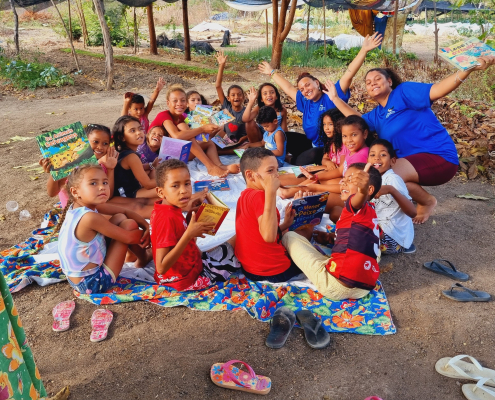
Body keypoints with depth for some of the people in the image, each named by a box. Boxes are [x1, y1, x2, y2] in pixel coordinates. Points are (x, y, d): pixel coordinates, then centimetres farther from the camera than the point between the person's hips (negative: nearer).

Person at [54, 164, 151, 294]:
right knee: (129, 224, -9)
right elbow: (128, 237, -20)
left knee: (120, 218, 7)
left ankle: (133, 254, 25)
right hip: (93, 284, -9)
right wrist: (144, 232, -1)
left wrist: (146, 225, -8)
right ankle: (143, 259, 18)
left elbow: (125, 212, 4)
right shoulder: (90, 218, -29)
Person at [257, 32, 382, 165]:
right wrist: (272, 72, 33)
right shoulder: (306, 103, 10)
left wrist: (364, 50, -29)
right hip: (313, 146, 7)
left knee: (303, 160, -32)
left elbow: (348, 75, -19)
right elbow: (288, 88, 23)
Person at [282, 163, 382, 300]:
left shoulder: (361, 208, -9)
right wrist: (335, 237, 23)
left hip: (336, 284, -9)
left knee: (289, 236, 6)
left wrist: (362, 191, -55)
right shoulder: (370, 213, 18)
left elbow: (358, 200, -35)